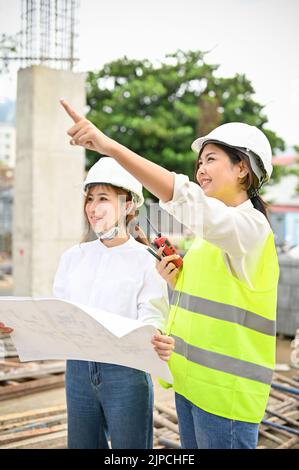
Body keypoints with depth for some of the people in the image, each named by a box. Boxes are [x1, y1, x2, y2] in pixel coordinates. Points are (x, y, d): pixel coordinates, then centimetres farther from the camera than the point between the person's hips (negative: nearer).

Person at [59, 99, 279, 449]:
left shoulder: (250, 226, -16)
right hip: (190, 380, 8)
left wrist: (110, 146, -38)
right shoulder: (210, 234, 12)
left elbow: (186, 199, -33)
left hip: (226, 391, -8)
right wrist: (174, 281, 0)